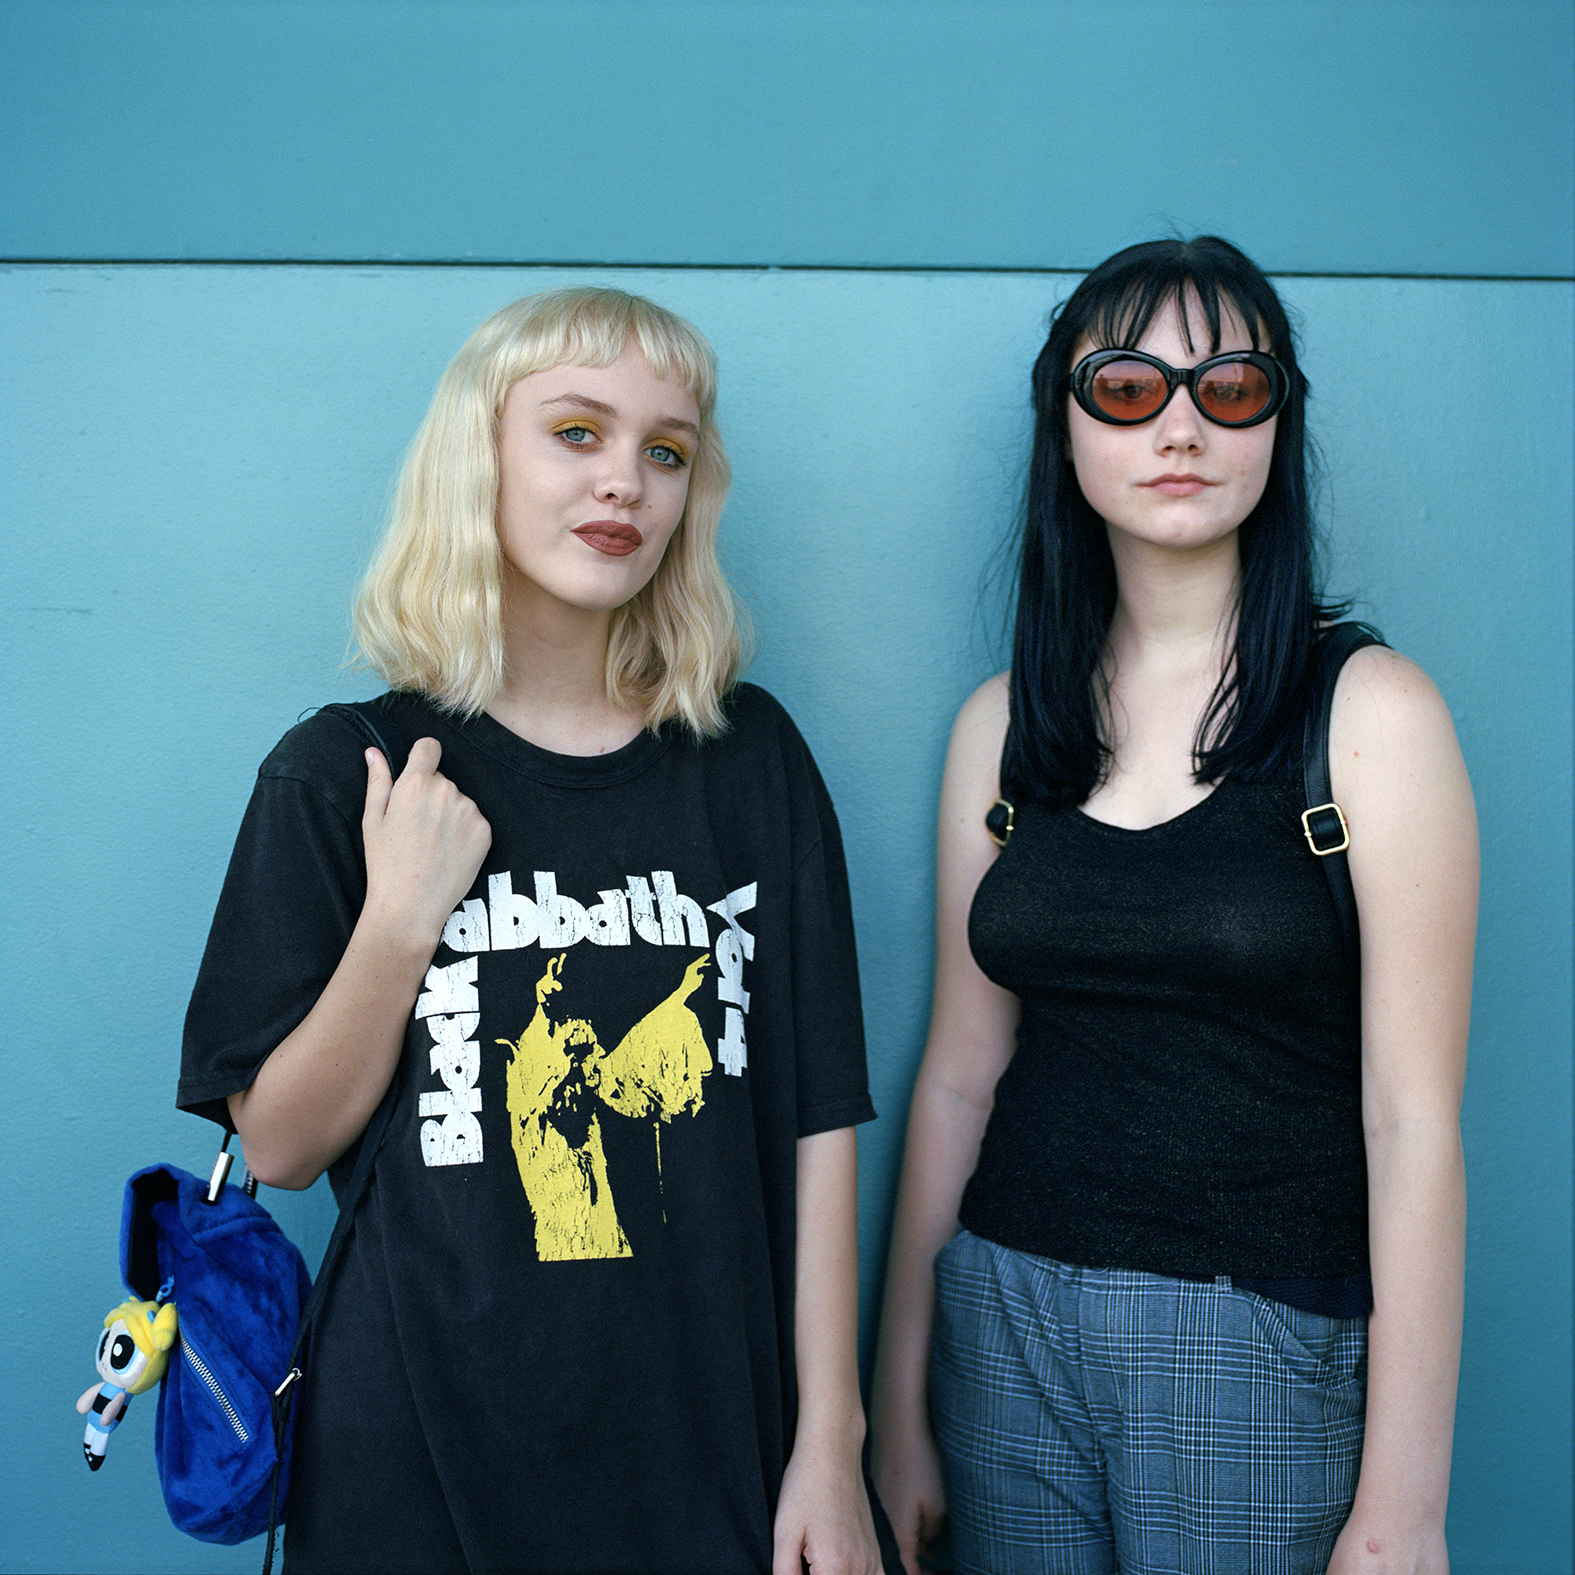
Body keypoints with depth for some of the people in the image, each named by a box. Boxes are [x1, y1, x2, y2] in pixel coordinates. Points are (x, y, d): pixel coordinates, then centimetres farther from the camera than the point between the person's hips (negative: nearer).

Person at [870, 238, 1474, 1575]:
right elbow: (960, 1074, 6)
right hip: (1007, 1319, 4)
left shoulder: (1368, 710, -7)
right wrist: (896, 1405, 7)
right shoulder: (1005, 724, 4)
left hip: (1263, 1346, -3)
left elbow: (1413, 1118, -10)